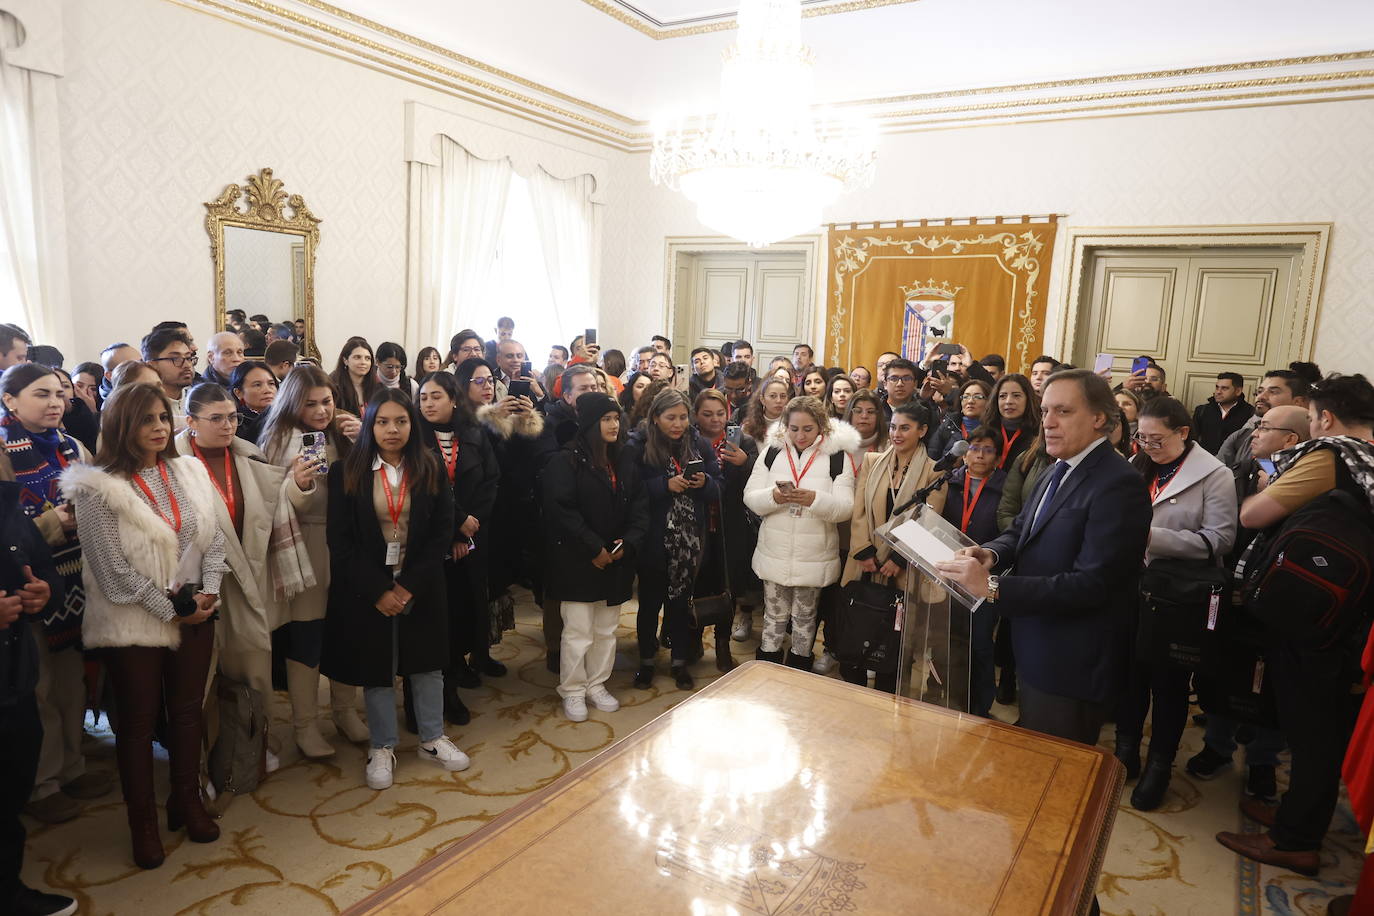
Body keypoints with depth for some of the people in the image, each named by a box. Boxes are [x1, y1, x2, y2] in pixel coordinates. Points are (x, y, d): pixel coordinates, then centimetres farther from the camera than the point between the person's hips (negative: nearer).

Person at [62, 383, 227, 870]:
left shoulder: (189, 471, 4)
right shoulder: (98, 487, -11)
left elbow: (213, 538, 4)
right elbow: (114, 567, -14)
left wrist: (208, 592, -8)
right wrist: (170, 610, -11)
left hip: (196, 614, 4)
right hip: (134, 622, -4)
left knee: (188, 711, 14)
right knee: (139, 720, 9)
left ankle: (188, 802, 31)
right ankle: (143, 823, 24)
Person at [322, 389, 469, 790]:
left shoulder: (431, 471, -2)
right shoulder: (347, 472, -5)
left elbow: (443, 534, -4)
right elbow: (340, 540, -8)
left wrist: (409, 585, -13)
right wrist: (377, 590, -14)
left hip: (421, 587, 1)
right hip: (368, 590, -1)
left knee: (427, 662, 12)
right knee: (377, 668, 9)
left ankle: (432, 740, 30)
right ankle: (382, 748, 27)